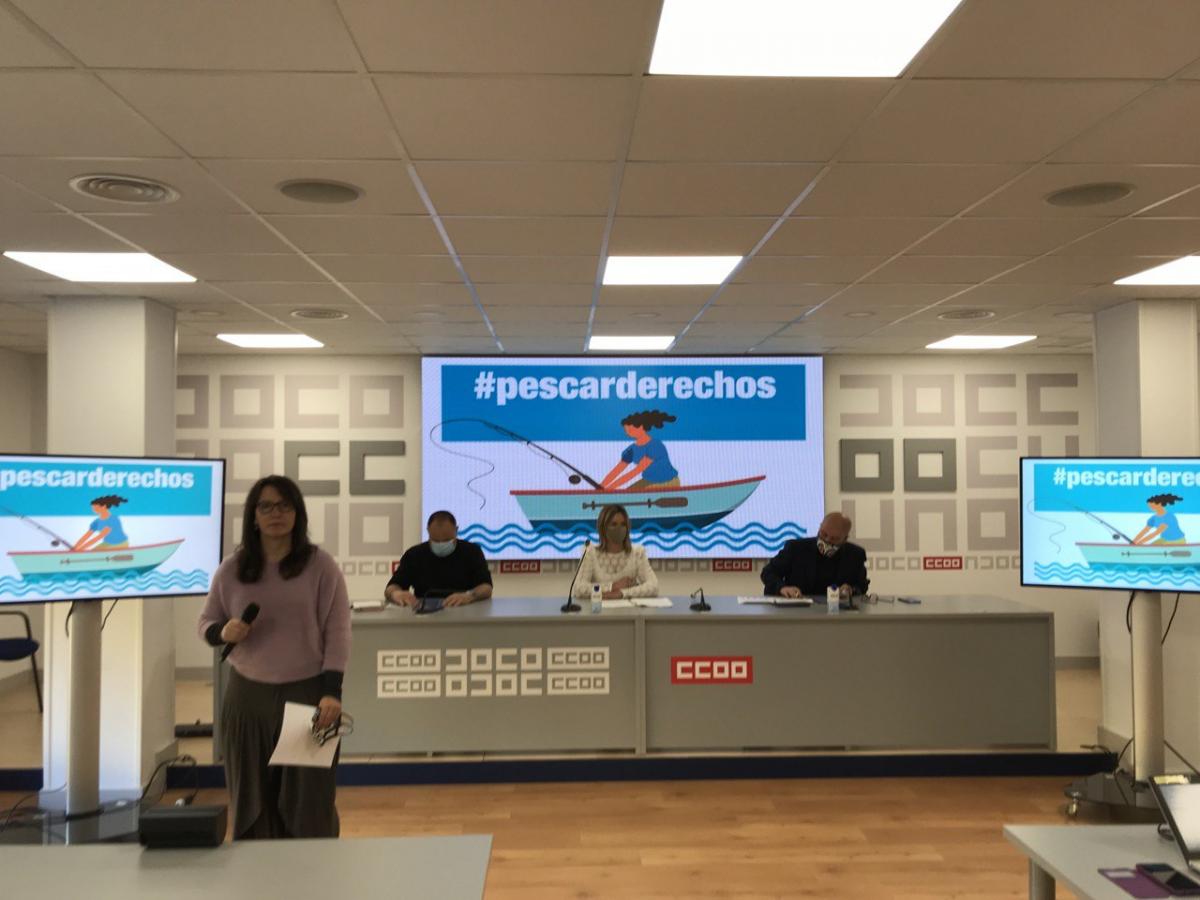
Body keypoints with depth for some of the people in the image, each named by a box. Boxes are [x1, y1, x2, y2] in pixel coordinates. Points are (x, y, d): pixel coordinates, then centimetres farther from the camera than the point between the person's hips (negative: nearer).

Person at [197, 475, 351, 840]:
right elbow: (206, 622, 12)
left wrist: (331, 692, -15)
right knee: (252, 800, 8)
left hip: (307, 692, -2)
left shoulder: (320, 565, -4)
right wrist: (224, 632, -12)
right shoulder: (231, 569, 3)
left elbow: (337, 632, -6)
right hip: (248, 695, 2)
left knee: (309, 802, 3)